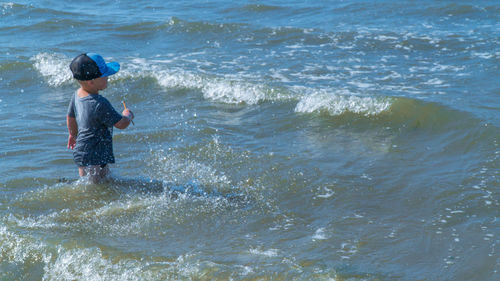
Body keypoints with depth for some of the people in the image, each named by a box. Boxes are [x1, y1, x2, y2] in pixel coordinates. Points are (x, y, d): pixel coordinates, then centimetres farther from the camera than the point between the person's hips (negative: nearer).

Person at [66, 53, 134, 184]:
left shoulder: (77, 94, 0)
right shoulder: (100, 104, -28)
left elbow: (70, 117, 16)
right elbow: (121, 124, -19)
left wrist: (73, 135, 34)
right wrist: (128, 115, 3)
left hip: (80, 152, 10)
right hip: (95, 158, -10)